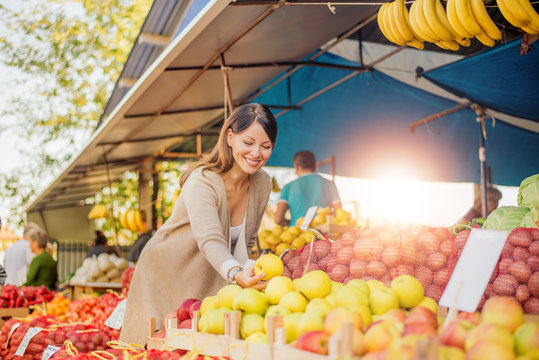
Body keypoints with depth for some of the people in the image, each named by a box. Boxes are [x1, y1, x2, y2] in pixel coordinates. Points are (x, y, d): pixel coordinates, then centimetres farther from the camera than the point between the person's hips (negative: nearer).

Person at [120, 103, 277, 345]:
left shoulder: (263, 184, -6)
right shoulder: (202, 182, -26)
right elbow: (210, 242, -40)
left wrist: (247, 277, -6)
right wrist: (236, 274, -57)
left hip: (209, 285, 5)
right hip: (165, 278, -5)